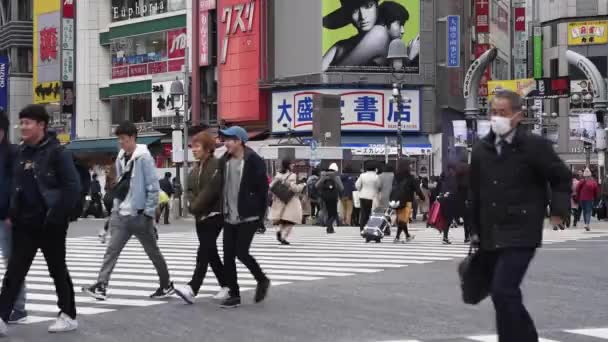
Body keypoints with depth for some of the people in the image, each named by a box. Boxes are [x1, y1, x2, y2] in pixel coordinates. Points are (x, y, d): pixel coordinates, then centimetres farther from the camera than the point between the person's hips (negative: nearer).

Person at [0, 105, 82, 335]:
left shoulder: (57, 152, -11)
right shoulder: (21, 152, 10)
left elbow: (73, 187, -14)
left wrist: (58, 216, -17)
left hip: (50, 223, -6)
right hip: (25, 222, 6)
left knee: (58, 269, 6)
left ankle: (69, 316, 20)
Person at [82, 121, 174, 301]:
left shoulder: (144, 157, -12)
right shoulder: (121, 157, 10)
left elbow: (153, 187, -14)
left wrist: (149, 212, -15)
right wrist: (116, 207, 13)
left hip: (140, 215, -6)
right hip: (121, 214, 6)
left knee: (153, 252, 8)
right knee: (112, 250, -6)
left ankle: (166, 285, 23)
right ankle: (101, 286, -12)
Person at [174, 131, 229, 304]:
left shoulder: (217, 165, -11)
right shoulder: (195, 168, 15)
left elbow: (211, 190, -19)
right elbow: (191, 190, 14)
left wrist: (197, 207, -13)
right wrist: (193, 206, -3)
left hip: (214, 214, -8)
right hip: (200, 216, 8)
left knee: (204, 252, -13)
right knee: (211, 253, 10)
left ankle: (192, 289, -20)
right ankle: (226, 286, 20)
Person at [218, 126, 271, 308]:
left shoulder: (254, 161, -11)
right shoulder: (224, 161, 8)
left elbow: (263, 188, -10)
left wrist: (261, 214, -10)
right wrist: (222, 210, 12)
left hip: (248, 217, -6)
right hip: (229, 217, 7)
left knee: (241, 252, -11)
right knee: (228, 256, 3)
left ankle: (262, 280, 15)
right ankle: (234, 294, 11)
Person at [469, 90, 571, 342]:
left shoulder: (535, 145, -6)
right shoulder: (481, 149, 9)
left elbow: (561, 178, 3)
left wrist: (558, 210, -9)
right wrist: (475, 230, 16)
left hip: (520, 234, -6)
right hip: (490, 236, 6)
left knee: (503, 292, -18)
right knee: (505, 295, 14)